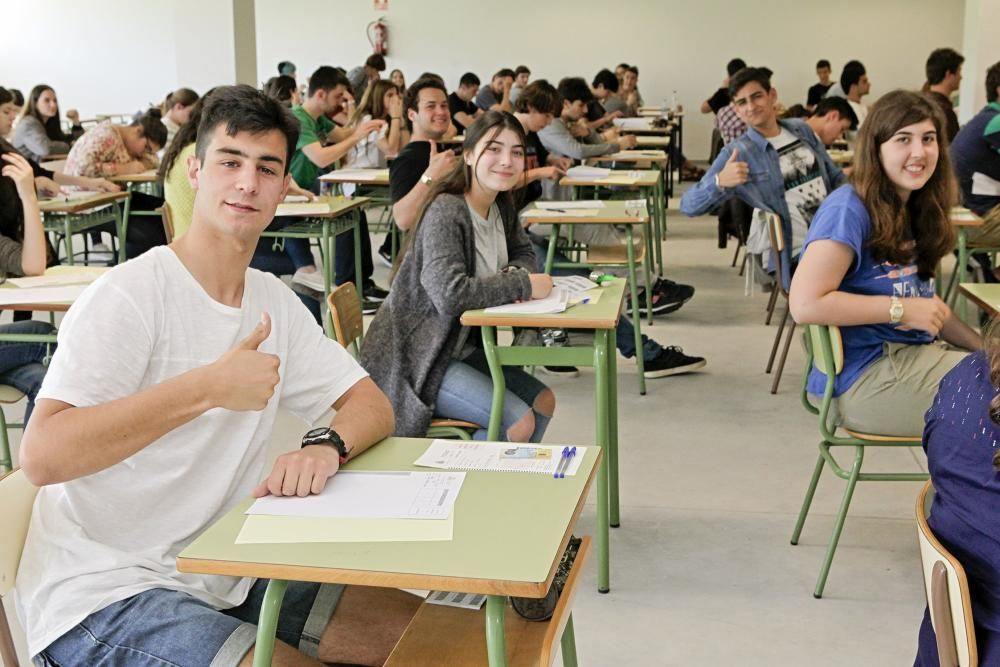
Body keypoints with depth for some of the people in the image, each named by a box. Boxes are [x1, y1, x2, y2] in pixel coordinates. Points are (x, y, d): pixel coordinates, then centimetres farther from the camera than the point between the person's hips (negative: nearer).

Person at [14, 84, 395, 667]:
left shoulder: (274, 301, 7)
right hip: (102, 592, -6)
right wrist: (209, 387, -30)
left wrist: (326, 446, -19)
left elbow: (373, 405, 4)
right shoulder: (131, 294, -16)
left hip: (223, 576, 7)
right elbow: (41, 457, -26)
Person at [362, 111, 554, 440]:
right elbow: (450, 294, -34)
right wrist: (523, 285, -24)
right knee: (519, 424, -18)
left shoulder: (502, 206, 5)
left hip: (463, 346, 10)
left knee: (543, 401, 11)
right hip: (417, 359, -9)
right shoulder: (446, 211, -22)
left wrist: (513, 274, -6)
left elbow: (523, 253, 20)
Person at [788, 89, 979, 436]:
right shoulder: (848, 210, -15)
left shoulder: (915, 210, 11)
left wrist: (983, 348, 5)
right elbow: (804, 304, -24)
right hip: (865, 377, -9)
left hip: (917, 354, 9)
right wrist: (901, 309, -19)